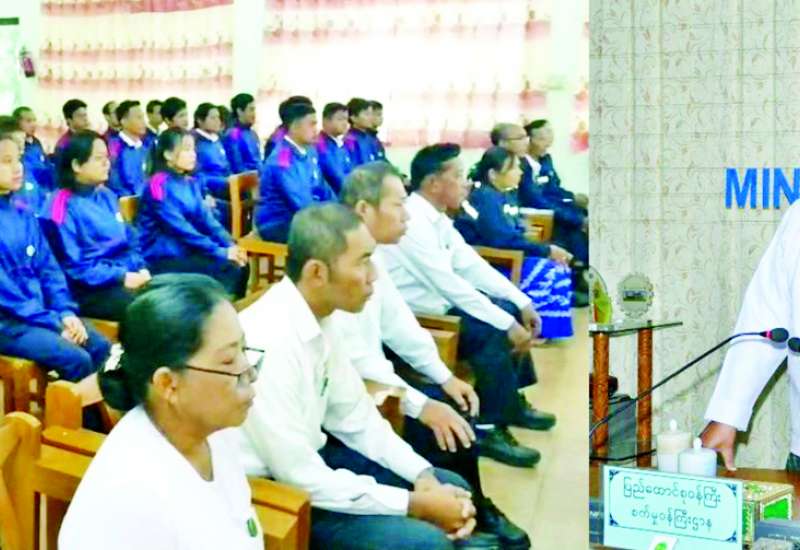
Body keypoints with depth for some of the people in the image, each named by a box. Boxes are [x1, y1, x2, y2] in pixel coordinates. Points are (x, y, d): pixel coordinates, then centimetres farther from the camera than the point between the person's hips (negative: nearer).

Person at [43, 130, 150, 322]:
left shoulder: (107, 196, 16)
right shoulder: (64, 206, -8)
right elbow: (72, 266, -12)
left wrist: (141, 269, 0)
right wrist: (121, 277, -16)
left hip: (128, 276, 8)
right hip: (89, 290, -8)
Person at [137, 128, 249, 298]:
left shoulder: (190, 183, 10)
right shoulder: (159, 185, -14)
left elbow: (206, 219, 6)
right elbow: (180, 229, -19)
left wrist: (230, 245, -11)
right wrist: (221, 252, -22)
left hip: (187, 252, 7)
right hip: (162, 259, -7)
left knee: (240, 266, -11)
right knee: (226, 270, -23)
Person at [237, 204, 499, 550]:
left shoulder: (320, 317, -3)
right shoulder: (269, 343, -30)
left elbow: (354, 415, 9)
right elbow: (301, 478, -27)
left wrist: (423, 476, -5)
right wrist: (415, 504, -19)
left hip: (310, 457, 9)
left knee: (452, 488, 11)